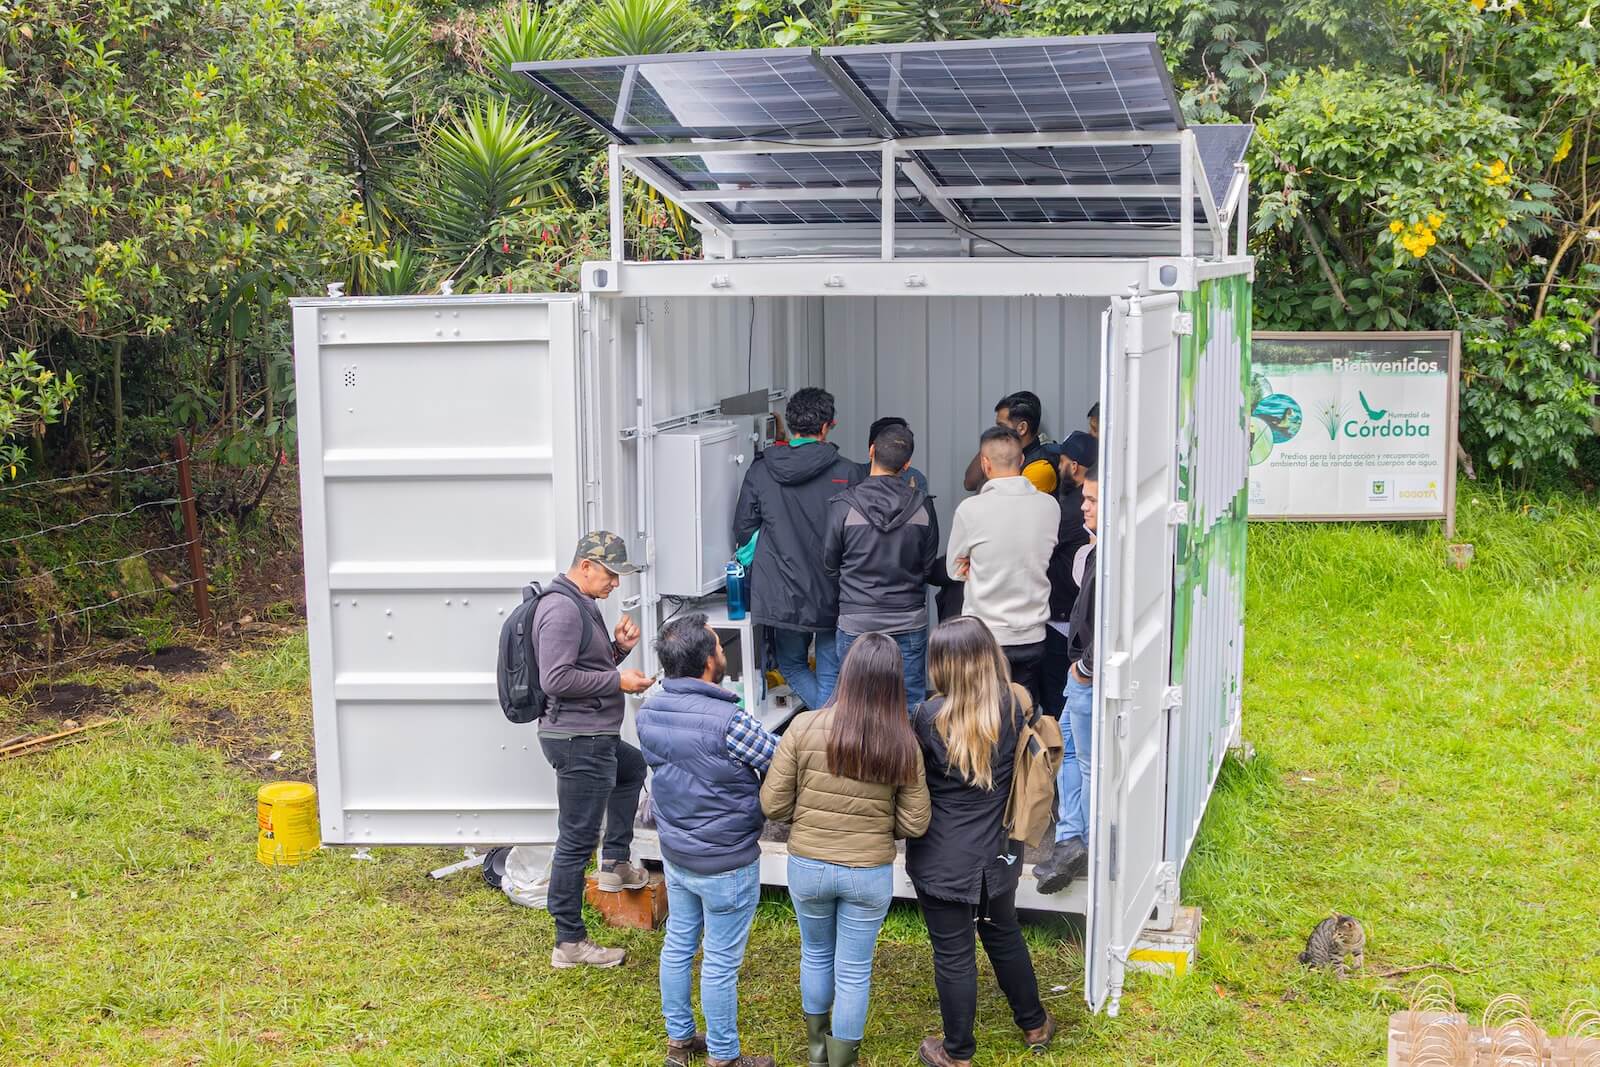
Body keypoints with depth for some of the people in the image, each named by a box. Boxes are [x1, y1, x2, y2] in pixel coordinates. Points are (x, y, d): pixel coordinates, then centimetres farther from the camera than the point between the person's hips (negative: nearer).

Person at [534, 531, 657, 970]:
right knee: (576, 841, -5)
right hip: (578, 740, -11)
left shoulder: (584, 605, 14)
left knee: (633, 768, 35)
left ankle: (615, 864, 35)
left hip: (595, 736, 11)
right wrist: (618, 680, -18)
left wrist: (618, 647, 4)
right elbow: (556, 679, -25)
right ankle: (569, 943, 2)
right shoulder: (561, 609, -18)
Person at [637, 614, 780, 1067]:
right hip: (726, 864, -7)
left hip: (675, 854, 7)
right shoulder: (729, 722, -29)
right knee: (721, 963, 8)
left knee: (678, 944, 21)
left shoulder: (649, 710, -7)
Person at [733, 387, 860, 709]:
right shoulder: (844, 472, -8)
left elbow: (743, 529, 4)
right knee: (829, 677, 10)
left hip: (780, 595, 2)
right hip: (830, 594, -1)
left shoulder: (761, 470, -2)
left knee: (792, 666, 20)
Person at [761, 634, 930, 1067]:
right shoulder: (903, 744, -14)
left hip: (808, 866, 1)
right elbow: (914, 823, -8)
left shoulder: (804, 728, -17)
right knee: (854, 971, 14)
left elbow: (773, 804, -11)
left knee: (816, 954, 25)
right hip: (871, 873, -1)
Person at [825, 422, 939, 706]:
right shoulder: (922, 505, -7)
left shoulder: (843, 505, -12)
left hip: (857, 622, -1)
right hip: (910, 622, 2)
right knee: (912, 706, 11)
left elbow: (830, 567, 0)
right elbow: (929, 565, 4)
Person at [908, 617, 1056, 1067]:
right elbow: (1018, 772, 4)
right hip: (996, 854, 5)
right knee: (1004, 936, 25)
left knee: (953, 955, 9)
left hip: (943, 860, -4)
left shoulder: (930, 717, -21)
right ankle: (1034, 1024, 42)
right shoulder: (1013, 707, -9)